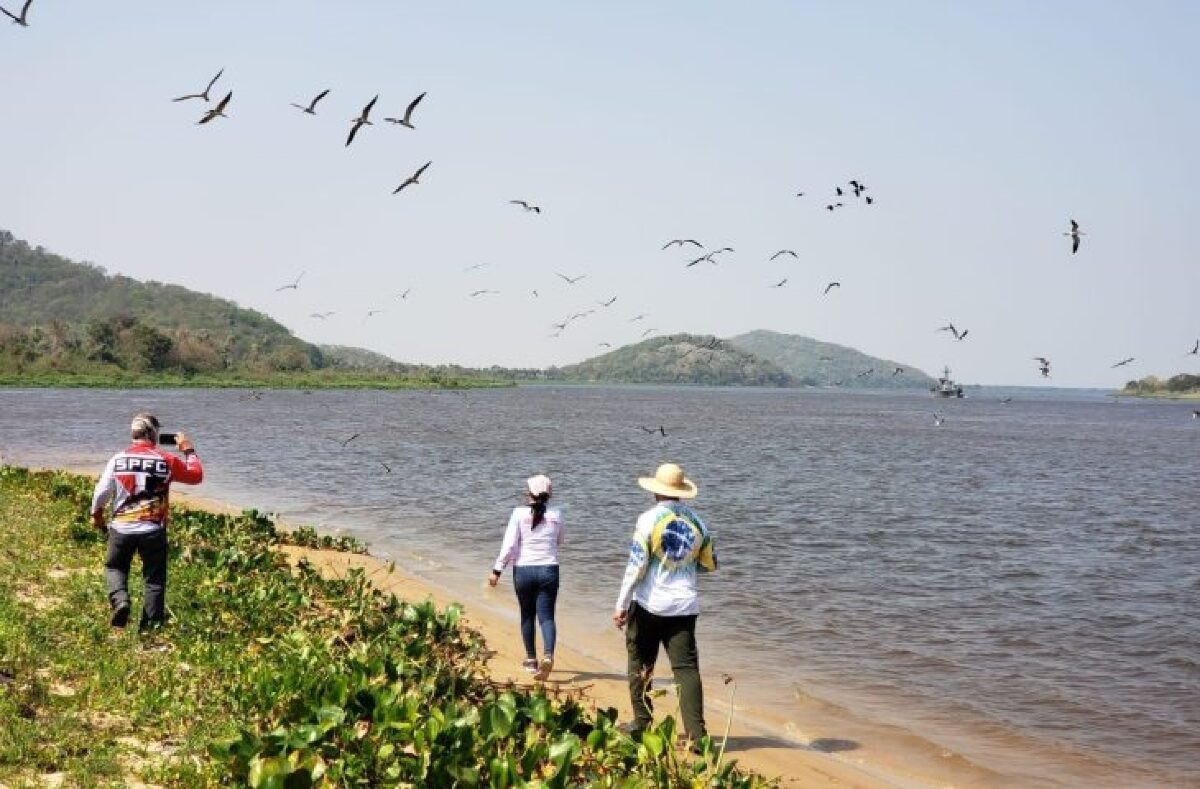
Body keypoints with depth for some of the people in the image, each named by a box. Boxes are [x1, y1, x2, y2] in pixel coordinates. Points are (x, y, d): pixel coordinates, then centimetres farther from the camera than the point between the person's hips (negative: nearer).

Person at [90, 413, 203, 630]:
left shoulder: (118, 459, -3)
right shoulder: (167, 461, -6)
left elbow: (101, 492, 1)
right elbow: (196, 475, 7)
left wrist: (97, 515, 19)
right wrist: (189, 451, 21)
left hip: (122, 528, 1)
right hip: (153, 530, -1)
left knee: (114, 567, 21)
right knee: (155, 578, 12)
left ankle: (120, 600, -5)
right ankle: (152, 623, 12)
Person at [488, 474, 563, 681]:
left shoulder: (519, 514, -7)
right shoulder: (555, 516, 0)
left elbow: (509, 545, -11)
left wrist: (497, 570, -7)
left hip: (523, 570, -1)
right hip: (548, 570, 1)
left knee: (527, 615, 16)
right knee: (546, 616, 0)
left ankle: (531, 660, 25)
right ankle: (548, 656, -22)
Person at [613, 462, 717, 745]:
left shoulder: (650, 519, -8)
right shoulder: (697, 523, 6)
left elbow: (636, 566, -12)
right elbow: (710, 564, 16)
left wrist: (621, 605, -8)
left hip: (648, 604, -3)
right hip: (685, 605, 3)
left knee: (640, 664, 14)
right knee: (686, 668, 0)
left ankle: (642, 723, 19)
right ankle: (697, 734, -9)